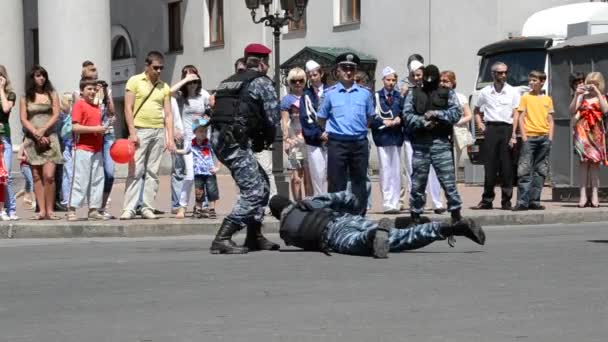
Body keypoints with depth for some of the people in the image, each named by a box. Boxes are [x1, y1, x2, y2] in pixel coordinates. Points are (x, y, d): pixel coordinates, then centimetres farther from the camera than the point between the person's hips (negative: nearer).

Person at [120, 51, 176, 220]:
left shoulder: (164, 87, 13)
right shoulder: (135, 81, 2)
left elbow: (168, 114, 12)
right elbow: (128, 108, -3)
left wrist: (170, 138, 3)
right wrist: (132, 133, -12)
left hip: (158, 131, 4)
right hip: (140, 130, -4)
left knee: (153, 172, 4)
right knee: (135, 171, -8)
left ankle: (148, 208, 7)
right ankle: (129, 209, -8)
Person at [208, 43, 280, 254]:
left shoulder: (229, 81, 25)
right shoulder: (262, 82, 2)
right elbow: (274, 118, -4)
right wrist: (267, 140, 15)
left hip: (218, 137, 9)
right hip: (235, 141, -9)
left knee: (262, 183, 20)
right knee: (254, 191, -9)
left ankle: (254, 237, 21)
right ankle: (222, 239, -18)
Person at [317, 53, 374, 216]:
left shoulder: (364, 93, 4)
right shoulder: (330, 93, 1)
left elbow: (369, 117, 16)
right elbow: (321, 118, 9)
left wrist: (359, 129, 11)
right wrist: (334, 130, 10)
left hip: (359, 142, 2)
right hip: (337, 143, -2)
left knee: (359, 181, 7)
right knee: (336, 183, 1)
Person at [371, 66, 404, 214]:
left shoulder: (400, 96, 8)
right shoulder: (376, 97, 2)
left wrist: (399, 120, -12)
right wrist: (384, 122, -14)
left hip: (396, 137, 2)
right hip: (382, 137, -2)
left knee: (396, 172, 4)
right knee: (385, 171, -2)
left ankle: (395, 203, 7)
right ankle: (387, 204, 0)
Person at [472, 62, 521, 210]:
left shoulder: (513, 92, 7)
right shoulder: (485, 92, 10)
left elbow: (516, 114, 3)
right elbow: (477, 111, 22)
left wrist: (513, 135, -7)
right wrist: (480, 125, 5)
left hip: (506, 129, -1)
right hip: (491, 129, 1)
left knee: (507, 168, -1)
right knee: (489, 166, 0)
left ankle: (506, 201, 3)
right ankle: (487, 200, 5)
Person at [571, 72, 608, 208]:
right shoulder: (582, 96, 9)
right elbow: (572, 111, -1)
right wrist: (576, 94, -11)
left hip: (596, 132, 0)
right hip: (582, 130, 0)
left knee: (595, 162, -1)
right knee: (583, 161, -6)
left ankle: (595, 195, -1)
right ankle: (583, 195, -9)